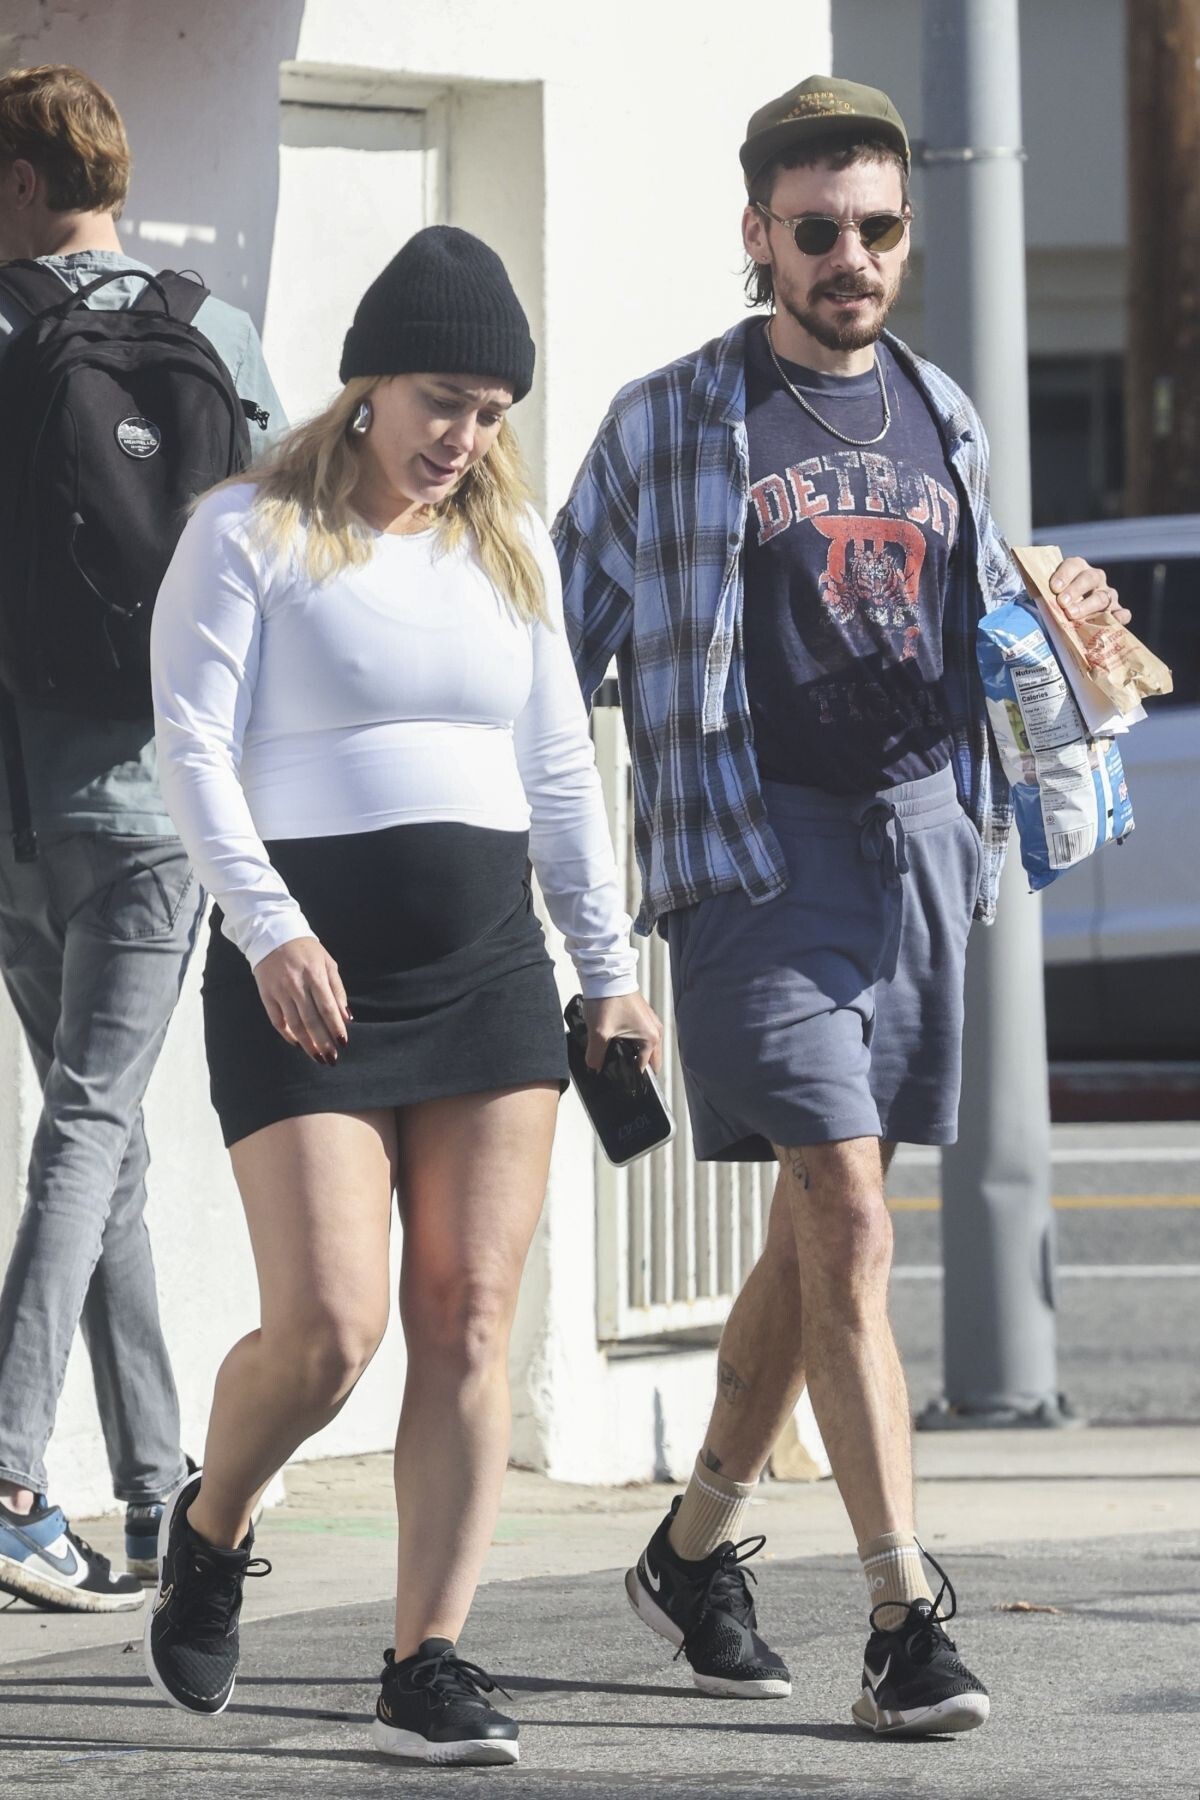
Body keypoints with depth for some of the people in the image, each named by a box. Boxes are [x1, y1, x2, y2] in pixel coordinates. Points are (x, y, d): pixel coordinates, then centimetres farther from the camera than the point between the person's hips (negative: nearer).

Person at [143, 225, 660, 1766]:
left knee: (468, 1325, -3)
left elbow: (559, 766, 21)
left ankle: (427, 1665, 2)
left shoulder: (510, 544, 16)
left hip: (486, 964, 5)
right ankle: (208, 1530, 18)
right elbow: (194, 741, -8)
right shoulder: (250, 534, -1)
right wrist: (268, 925, -21)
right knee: (327, 1329, -12)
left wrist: (611, 970, 17)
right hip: (310, 976, -5)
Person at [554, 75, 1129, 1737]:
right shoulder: (670, 426, 2)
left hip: (924, 838, 5)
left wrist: (1061, 624, 4)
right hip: (756, 850, -5)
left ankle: (697, 1543, 30)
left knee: (819, 1225, 12)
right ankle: (905, 1620, -17)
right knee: (845, 1218, -14)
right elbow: (560, 639, 5)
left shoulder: (942, 419, 16)